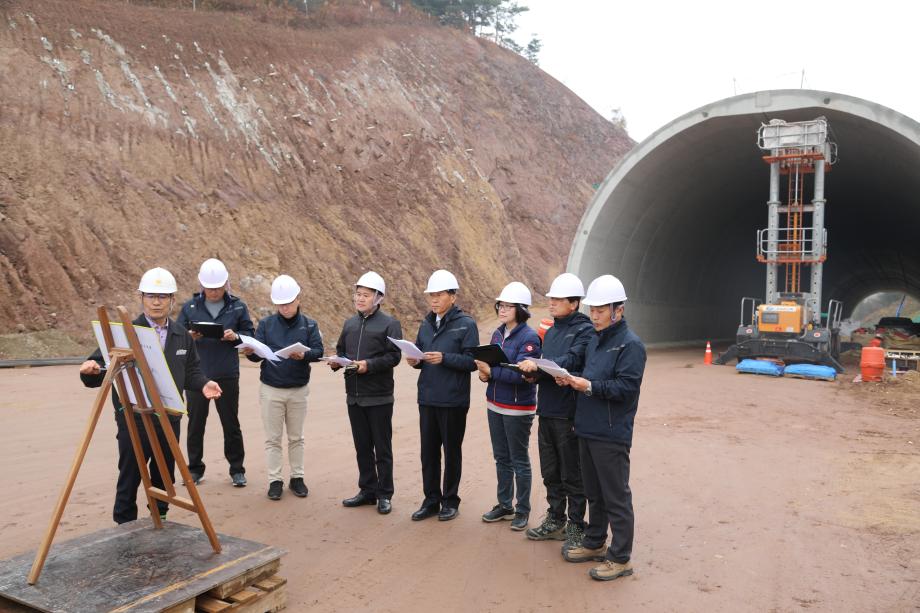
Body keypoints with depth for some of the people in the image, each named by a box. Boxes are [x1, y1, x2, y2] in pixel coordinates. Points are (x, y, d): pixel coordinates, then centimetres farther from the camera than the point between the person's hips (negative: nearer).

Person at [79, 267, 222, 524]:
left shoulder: (182, 335, 8)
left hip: (169, 418, 4)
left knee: (164, 476, 15)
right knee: (129, 478, 2)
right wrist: (92, 369, -31)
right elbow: (102, 366, -9)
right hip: (133, 419, -4)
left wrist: (203, 384, -4)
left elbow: (190, 371, 15)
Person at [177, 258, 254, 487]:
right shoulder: (190, 307, 3)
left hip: (227, 376, -1)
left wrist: (236, 336, -16)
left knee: (231, 424, 8)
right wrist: (189, 337, -17)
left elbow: (250, 334, 5)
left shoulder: (238, 307, 2)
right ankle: (195, 469, 23)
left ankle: (237, 470, 19)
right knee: (196, 423, 9)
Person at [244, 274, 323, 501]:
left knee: (296, 437, 12)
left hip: (298, 390, 0)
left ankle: (297, 477, 23)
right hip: (271, 389, 0)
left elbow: (318, 351, -9)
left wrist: (304, 355, -30)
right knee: (273, 438, 6)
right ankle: (275, 480, 15)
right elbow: (259, 353, -4)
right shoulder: (266, 324, -1)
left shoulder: (309, 325, -1)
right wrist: (250, 352, -27)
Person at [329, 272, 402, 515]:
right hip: (354, 395, 6)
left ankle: (384, 495, 14)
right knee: (362, 446, 14)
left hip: (379, 397, -6)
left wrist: (369, 364, -24)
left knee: (382, 448, 4)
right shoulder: (350, 323, 12)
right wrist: (336, 362, -1)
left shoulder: (389, 324, -6)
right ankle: (367, 490, 26)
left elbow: (394, 356, -14)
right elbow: (340, 350, 19)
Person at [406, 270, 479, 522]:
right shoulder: (426, 325, 10)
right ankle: (431, 500, 24)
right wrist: (415, 361, -7)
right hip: (427, 398, 5)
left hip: (453, 400, -5)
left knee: (452, 451, 8)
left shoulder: (466, 324, -8)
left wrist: (444, 358, -25)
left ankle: (450, 501, 22)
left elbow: (472, 361, -13)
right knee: (428, 451, 11)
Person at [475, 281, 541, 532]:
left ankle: (523, 511, 19)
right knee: (501, 458, 17)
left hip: (518, 408, -7)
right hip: (495, 405, 7)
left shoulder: (529, 337, -16)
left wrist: (492, 371, -25)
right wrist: (485, 373, -7)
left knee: (519, 461, 5)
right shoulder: (497, 334, 7)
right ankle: (504, 505, 30)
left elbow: (521, 374, -24)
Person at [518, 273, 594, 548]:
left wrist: (539, 366, -31)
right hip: (547, 410, 8)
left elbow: (572, 361, -22)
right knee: (550, 472, 16)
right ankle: (555, 521, 30)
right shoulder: (551, 331, 16)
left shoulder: (585, 330, -9)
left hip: (568, 413, -7)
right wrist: (534, 372, -3)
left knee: (572, 474, 4)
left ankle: (576, 528, 17)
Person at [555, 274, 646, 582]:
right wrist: (573, 381, -1)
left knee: (616, 498, 2)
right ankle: (594, 544, 33)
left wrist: (589, 386, -25)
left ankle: (620, 558, 12)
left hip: (611, 435, -8)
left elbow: (627, 386, -20)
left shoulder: (631, 344, -13)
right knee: (594, 493, 19)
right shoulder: (595, 341, 14)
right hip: (588, 430, 9)